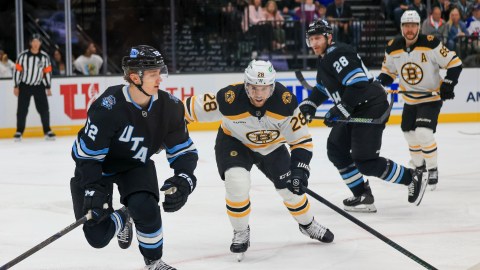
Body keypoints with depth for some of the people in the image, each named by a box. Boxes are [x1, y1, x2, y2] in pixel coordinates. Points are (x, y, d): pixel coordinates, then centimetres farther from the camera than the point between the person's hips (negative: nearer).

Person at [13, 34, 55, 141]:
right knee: (22, 110, -1)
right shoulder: (23, 55, -9)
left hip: (39, 87, 1)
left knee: (44, 109, -2)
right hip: (24, 86, -1)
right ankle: (19, 132, 7)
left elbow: (48, 72, 3)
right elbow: (17, 70, -5)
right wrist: (16, 86, -5)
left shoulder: (44, 56, -3)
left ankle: (47, 131, 6)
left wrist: (48, 87, 3)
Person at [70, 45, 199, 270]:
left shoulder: (169, 106, -19)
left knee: (145, 207, -28)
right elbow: (87, 154, -26)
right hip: (96, 165, -2)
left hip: (136, 165, 3)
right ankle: (121, 220, 30)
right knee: (98, 237, -8)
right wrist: (93, 191, -34)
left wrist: (184, 180, -29)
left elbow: (184, 150, -10)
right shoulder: (108, 106, -33)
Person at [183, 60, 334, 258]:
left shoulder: (285, 102, -31)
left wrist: (299, 170, -31)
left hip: (271, 146, 2)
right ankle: (241, 233, 0)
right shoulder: (228, 100, -36)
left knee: (291, 187, 2)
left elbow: (301, 139, -22)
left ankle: (308, 225, 34)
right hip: (234, 142, -2)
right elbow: (192, 108, -23)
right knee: (237, 184, -25)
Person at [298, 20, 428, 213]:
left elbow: (358, 84, -28)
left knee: (365, 161, -12)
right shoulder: (324, 58, 15)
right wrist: (309, 104, 17)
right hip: (355, 110, 11)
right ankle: (362, 196, 14)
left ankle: (412, 179, 3)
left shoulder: (337, 54, -18)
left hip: (371, 107, -11)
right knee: (336, 149, 11)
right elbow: (322, 86, 32)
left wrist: (339, 110, -26)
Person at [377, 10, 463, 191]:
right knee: (409, 133, 14)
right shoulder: (393, 48, -7)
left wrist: (448, 84, -23)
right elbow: (388, 70, 10)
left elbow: (454, 63, -16)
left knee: (423, 132, -20)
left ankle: (433, 170, -2)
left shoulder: (430, 44, -21)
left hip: (432, 97, -6)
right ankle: (419, 166, 39)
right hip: (410, 100, 6)